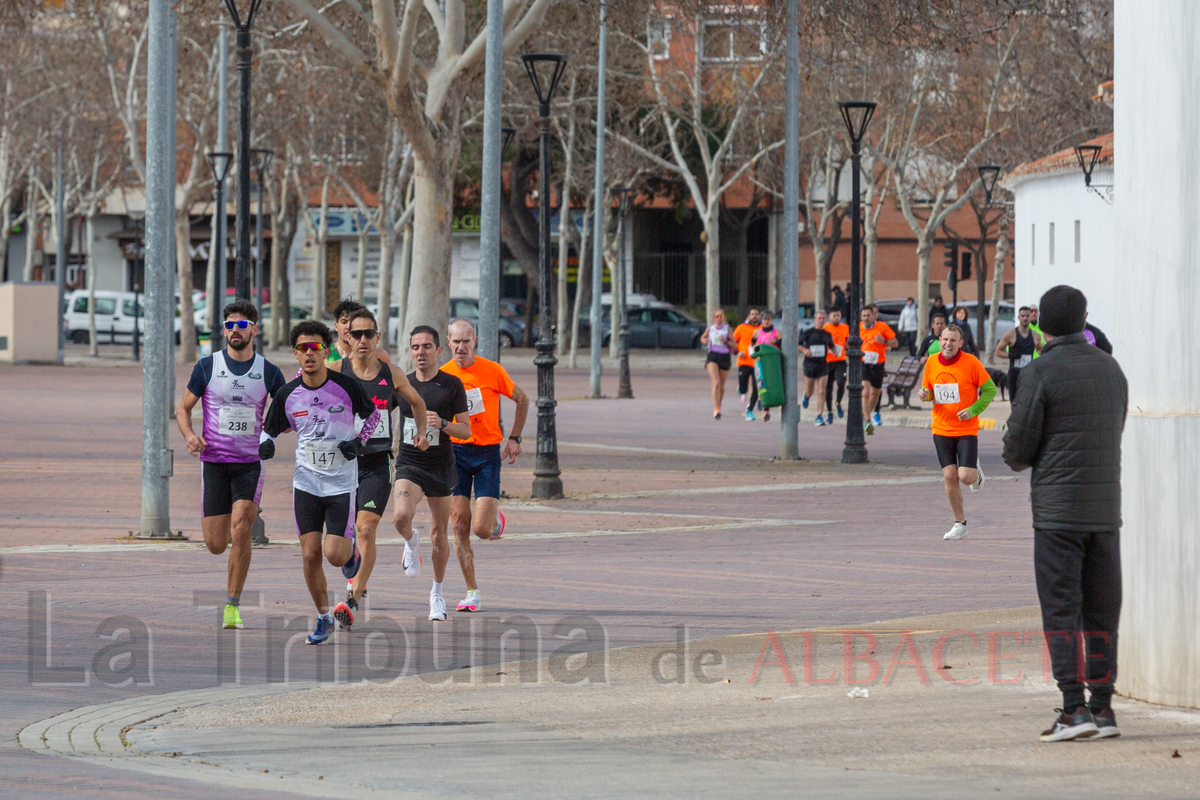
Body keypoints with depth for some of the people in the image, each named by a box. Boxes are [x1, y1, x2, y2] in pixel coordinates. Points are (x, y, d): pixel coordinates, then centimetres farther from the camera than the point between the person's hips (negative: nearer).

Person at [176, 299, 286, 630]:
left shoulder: (269, 372, 2)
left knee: (240, 531, -18)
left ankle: (233, 606, -8)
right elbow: (183, 408, 8)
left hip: (251, 462, -1)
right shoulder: (207, 366, 1)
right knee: (215, 545, -1)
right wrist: (190, 435, -11)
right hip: (214, 462, 1)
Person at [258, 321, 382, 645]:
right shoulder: (287, 394, -4)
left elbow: (373, 414, 9)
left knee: (335, 555, -11)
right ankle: (323, 618, 16)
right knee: (310, 554, -1)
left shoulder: (347, 387, -9)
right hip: (306, 482, 2)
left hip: (342, 482, -2)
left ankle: (352, 547, 27)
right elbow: (269, 430, 7)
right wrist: (266, 444, -16)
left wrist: (359, 441, -6)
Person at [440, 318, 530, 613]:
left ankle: (496, 517, 28)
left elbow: (522, 400, 9)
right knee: (459, 526, -5)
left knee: (482, 529, -10)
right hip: (455, 451, 2)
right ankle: (472, 593, 4)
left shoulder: (492, 371, -5)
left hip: (487, 453, -2)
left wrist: (514, 438, 6)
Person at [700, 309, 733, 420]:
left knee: (722, 385, 13)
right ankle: (716, 410, -25)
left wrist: (725, 341, -20)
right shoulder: (710, 329, 6)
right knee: (716, 383, -18)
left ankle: (719, 407, 36)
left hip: (725, 357, 1)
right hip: (712, 356, -1)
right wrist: (704, 341, 1)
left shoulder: (727, 329, 0)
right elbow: (702, 338, 24)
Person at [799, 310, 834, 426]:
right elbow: (797, 344, 1)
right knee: (810, 392, 7)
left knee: (821, 392, -7)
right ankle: (806, 396, 46)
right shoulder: (808, 333, -2)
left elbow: (831, 346, 24)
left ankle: (819, 417, -5)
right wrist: (804, 350, -18)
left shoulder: (827, 334, 8)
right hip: (810, 363, -2)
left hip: (822, 364, 2)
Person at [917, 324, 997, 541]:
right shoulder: (932, 362, 3)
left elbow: (990, 389, -4)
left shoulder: (971, 362, -10)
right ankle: (960, 524, 13)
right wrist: (925, 395, -9)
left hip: (966, 429, -3)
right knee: (950, 476, 0)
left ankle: (976, 471, 26)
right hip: (941, 429, 3)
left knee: (966, 477, -12)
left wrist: (973, 410, -16)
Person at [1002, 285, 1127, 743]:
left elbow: (1017, 451, -9)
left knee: (1061, 610, -4)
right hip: (1106, 507, 5)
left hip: (1058, 508, -5)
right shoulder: (1111, 369, 9)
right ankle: (1103, 706, 10)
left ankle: (1074, 709, -11)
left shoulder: (1040, 373, -10)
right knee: (1101, 611, 10)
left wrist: (1020, 459, 15)